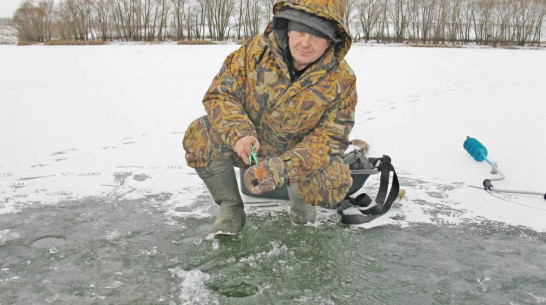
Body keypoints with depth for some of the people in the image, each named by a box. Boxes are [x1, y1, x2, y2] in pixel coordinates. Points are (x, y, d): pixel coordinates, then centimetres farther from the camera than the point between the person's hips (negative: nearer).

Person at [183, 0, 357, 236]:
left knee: (334, 184, -29)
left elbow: (330, 139, -18)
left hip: (296, 155, -1)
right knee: (200, 135, -26)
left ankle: (299, 200, 10)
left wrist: (281, 168, -34)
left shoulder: (342, 81, -17)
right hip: (247, 146, 1)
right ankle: (230, 208, -1)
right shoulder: (257, 50, -16)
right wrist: (239, 134, -32)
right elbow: (220, 94, -11)